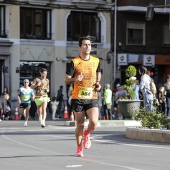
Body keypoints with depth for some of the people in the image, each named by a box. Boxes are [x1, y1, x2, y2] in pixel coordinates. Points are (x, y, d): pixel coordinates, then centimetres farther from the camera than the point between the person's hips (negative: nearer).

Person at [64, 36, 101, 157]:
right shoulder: (75, 62, -3)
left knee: (94, 122, -15)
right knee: (80, 124, 5)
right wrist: (75, 79, -23)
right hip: (78, 98, -2)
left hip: (92, 98, 2)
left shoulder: (96, 61, 7)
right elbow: (66, 80, -3)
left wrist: (98, 83, 5)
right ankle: (79, 149, 21)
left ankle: (87, 134, 19)